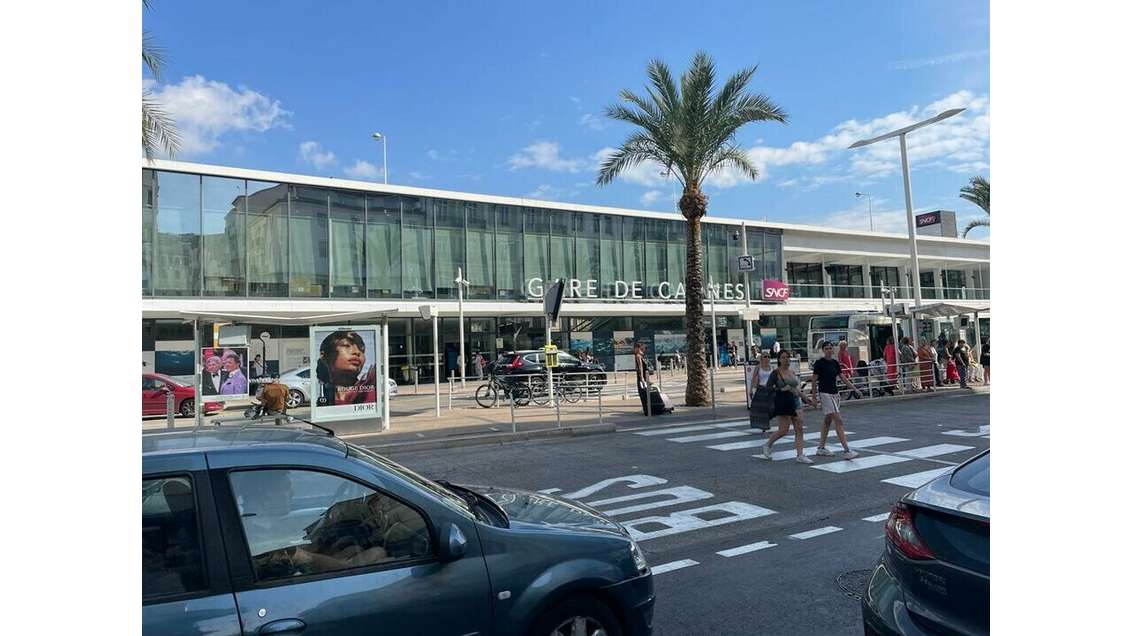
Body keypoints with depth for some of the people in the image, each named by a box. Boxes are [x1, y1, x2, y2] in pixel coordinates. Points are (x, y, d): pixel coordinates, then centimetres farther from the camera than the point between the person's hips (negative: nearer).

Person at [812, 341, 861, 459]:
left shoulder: (835, 363, 8)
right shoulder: (819, 363, -10)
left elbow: (843, 377, 11)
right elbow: (814, 381, -6)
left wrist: (854, 388, 3)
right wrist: (814, 396, -5)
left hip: (835, 393, 7)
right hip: (825, 394, -7)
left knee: (828, 421, 14)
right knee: (838, 421, -13)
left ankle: (821, 448, 24)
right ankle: (847, 451, -15)